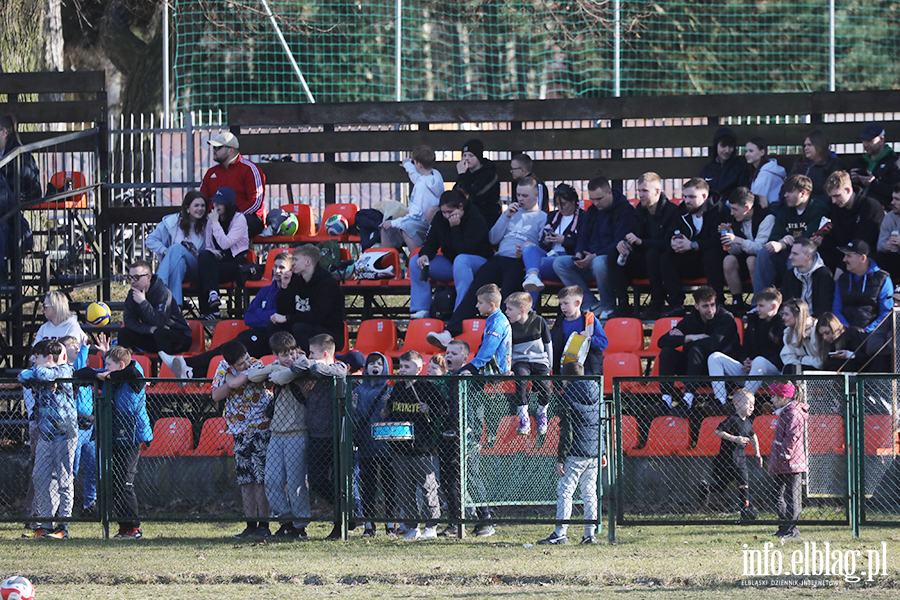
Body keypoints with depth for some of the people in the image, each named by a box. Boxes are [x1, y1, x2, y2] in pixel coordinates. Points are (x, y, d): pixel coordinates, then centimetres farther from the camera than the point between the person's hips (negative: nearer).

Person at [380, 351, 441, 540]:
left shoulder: (427, 387, -3)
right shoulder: (396, 388, 14)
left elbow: (440, 411, -2)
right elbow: (389, 413, 26)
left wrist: (428, 411, -20)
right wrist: (385, 414, 5)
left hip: (422, 447, -6)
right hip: (400, 447, 6)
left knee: (427, 488, -4)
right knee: (403, 490, 7)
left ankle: (431, 527, 3)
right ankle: (412, 527, 15)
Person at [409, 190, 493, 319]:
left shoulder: (475, 219, -19)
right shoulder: (440, 218, -1)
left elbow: (465, 250, -26)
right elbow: (431, 242, 0)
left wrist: (455, 227, -27)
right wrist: (425, 255, -22)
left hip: (478, 261, -6)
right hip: (450, 262, 6)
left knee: (460, 260, -42)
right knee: (416, 262, -11)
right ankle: (420, 310, -14)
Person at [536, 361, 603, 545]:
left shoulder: (568, 397, -8)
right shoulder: (596, 394, 12)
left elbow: (566, 432, -12)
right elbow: (602, 425, 17)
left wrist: (560, 459, -10)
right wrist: (602, 453, 24)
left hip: (576, 453, -7)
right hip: (594, 453, 7)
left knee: (565, 492, -5)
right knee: (589, 493, 11)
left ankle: (560, 533, -11)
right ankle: (590, 533, 9)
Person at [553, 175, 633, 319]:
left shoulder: (624, 210, -8)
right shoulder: (592, 211, 16)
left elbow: (619, 243, -16)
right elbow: (583, 237, 19)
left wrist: (595, 256, -24)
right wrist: (579, 254, -4)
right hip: (590, 258, 8)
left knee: (598, 263, -42)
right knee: (559, 263, -13)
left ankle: (608, 307, -18)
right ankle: (593, 305, -17)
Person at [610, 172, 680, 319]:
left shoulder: (671, 210, -12)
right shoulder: (638, 212, 9)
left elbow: (668, 244, -22)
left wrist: (641, 242, -32)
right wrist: (622, 244, -16)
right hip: (643, 262, 6)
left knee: (652, 253, -39)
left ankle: (657, 305, -28)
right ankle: (622, 305, -18)